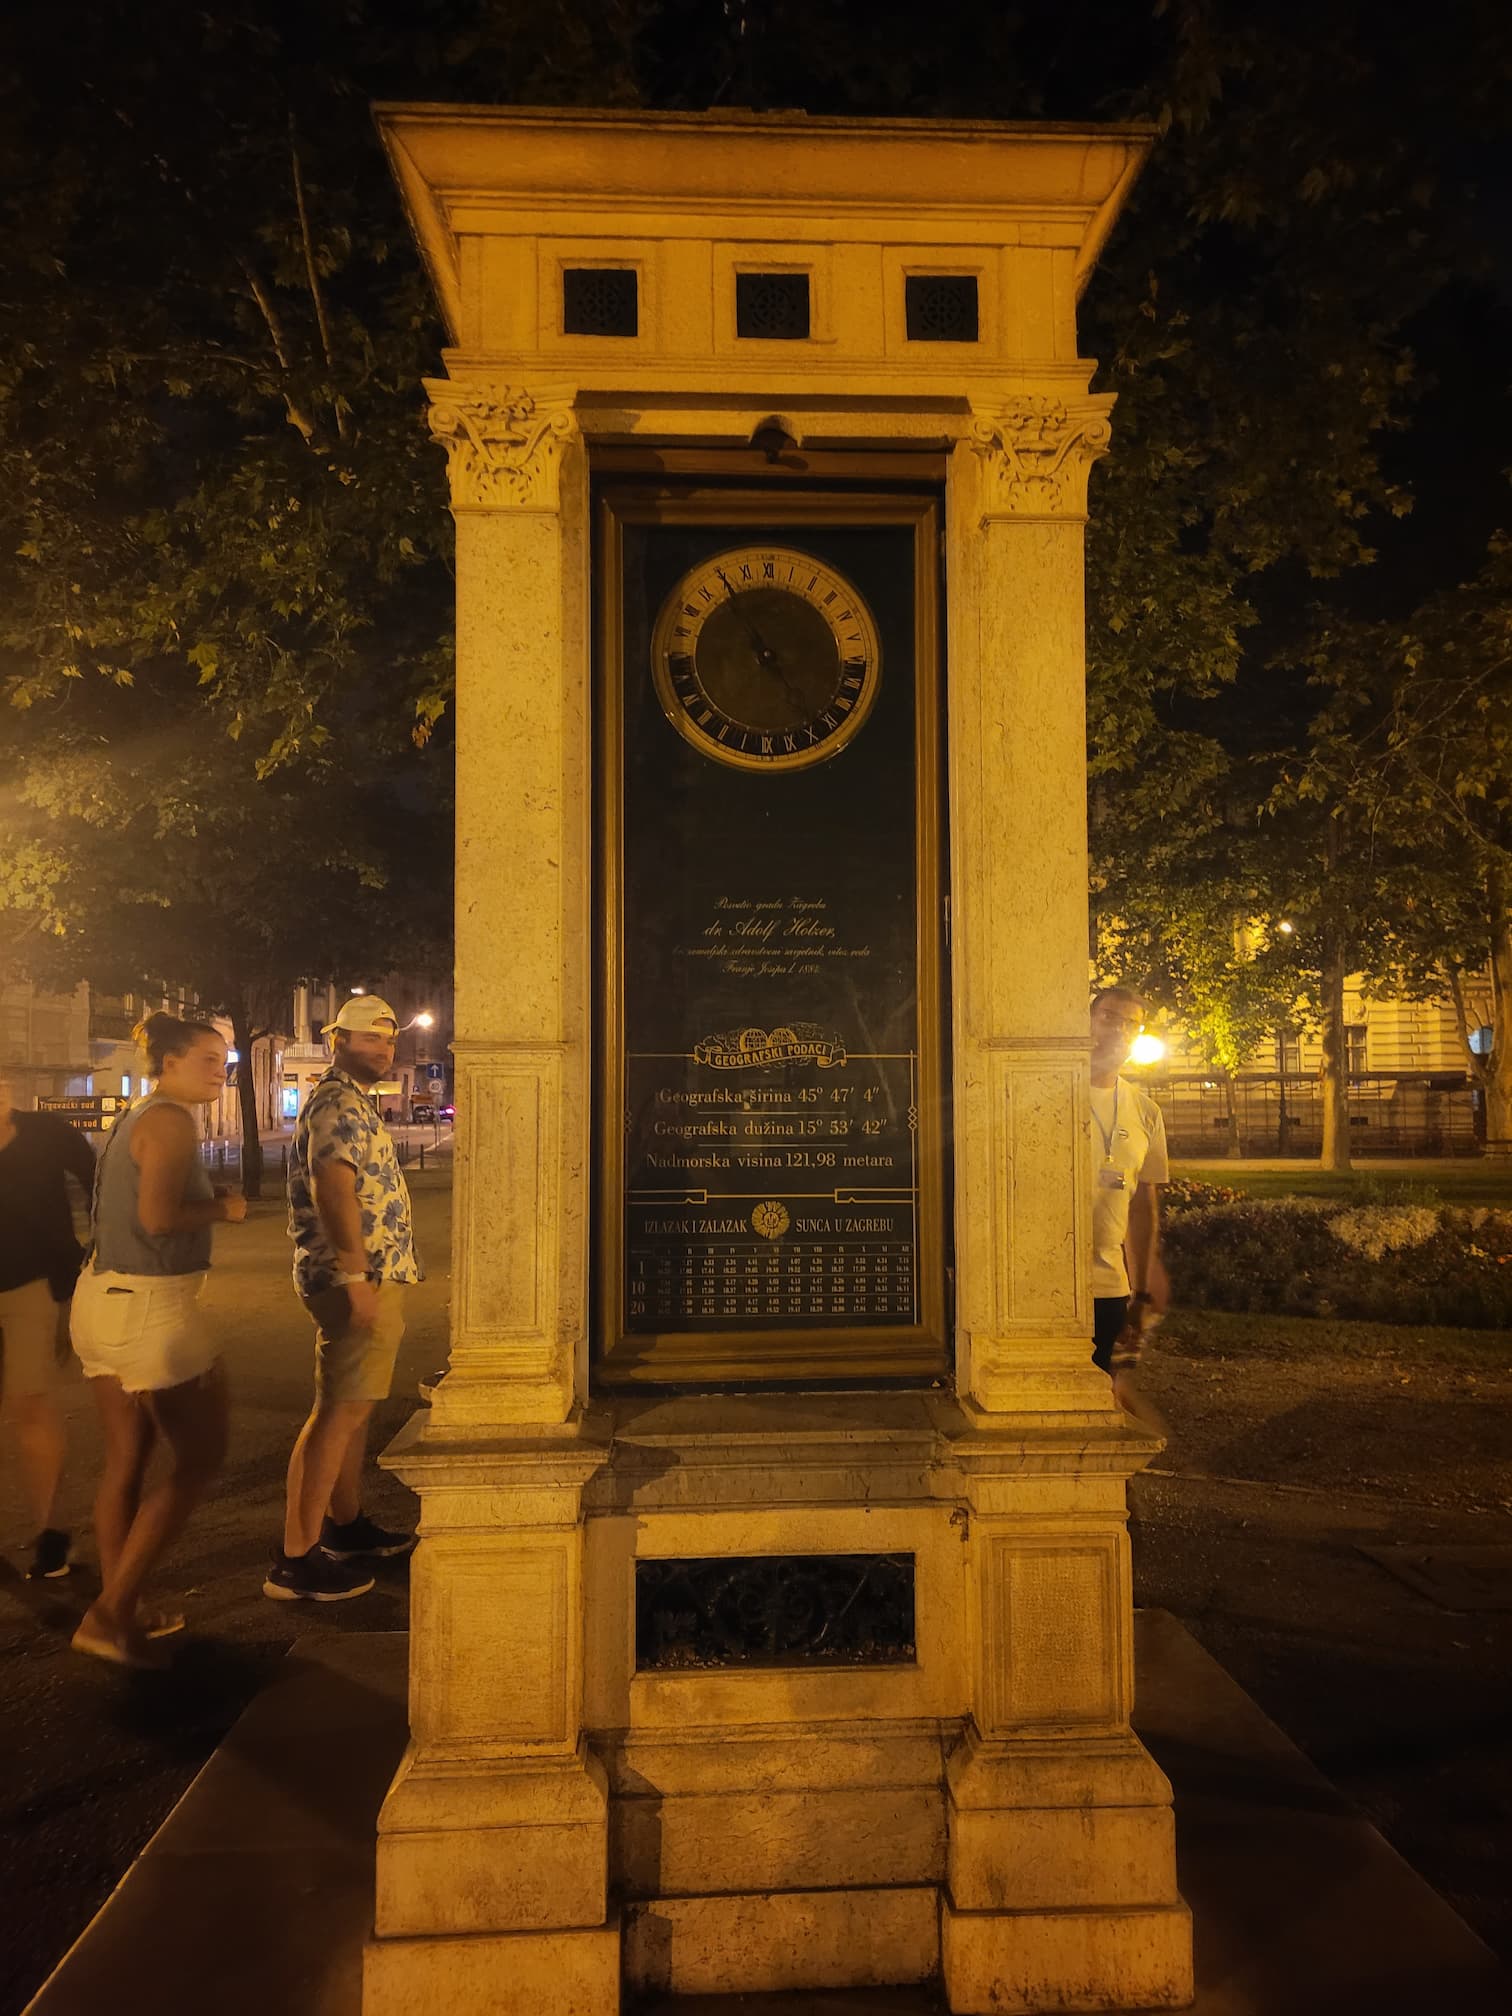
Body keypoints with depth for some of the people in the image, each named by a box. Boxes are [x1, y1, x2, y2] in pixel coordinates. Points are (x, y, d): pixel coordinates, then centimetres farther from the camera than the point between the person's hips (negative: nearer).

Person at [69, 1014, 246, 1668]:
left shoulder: (134, 1117, 15)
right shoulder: (171, 1120, -15)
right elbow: (158, 1215, -25)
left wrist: (207, 1203, 9)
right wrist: (221, 1209, -9)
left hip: (101, 1295, 10)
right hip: (149, 1306, -10)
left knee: (125, 1461, 16)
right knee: (198, 1459, 0)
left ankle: (120, 1609, 26)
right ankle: (110, 1613, 2)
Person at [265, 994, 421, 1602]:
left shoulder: (356, 1101, 20)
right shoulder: (339, 1101, -14)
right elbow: (333, 1185, -26)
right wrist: (357, 1275, -30)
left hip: (374, 1277, 11)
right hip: (358, 1279, -11)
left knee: (355, 1406, 18)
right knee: (339, 1411, -7)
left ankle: (345, 1524, 31)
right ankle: (295, 1559, -1)